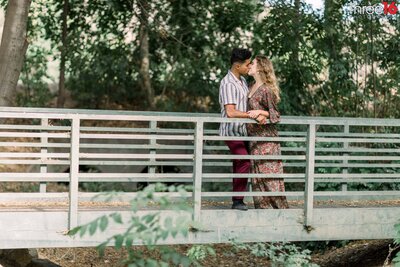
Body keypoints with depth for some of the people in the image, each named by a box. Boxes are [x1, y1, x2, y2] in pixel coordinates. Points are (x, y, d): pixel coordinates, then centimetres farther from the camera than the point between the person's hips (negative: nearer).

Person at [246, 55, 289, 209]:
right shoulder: (252, 87, 13)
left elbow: (275, 115, -11)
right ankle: (263, 206, 11)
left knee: (269, 172, -7)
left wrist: (259, 112, -23)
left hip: (266, 136, -8)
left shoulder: (266, 89, -12)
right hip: (253, 136, 8)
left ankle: (280, 207, -2)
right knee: (257, 173, 7)